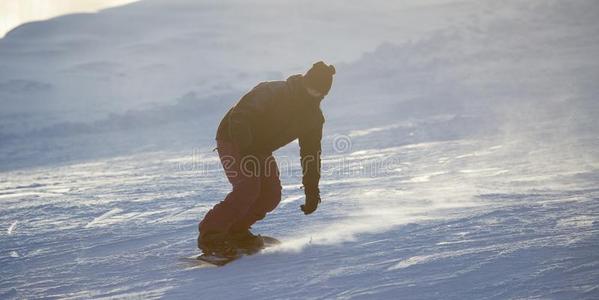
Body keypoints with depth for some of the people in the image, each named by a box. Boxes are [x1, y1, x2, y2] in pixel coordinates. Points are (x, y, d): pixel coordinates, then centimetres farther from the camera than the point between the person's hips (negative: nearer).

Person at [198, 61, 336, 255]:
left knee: (272, 195, -6)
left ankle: (236, 231, 11)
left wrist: (312, 191, 1)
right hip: (232, 140, -7)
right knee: (248, 188, -26)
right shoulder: (272, 93, -27)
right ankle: (210, 235, -19)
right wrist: (245, 152, -44)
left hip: (259, 149, 8)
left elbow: (311, 152, 3)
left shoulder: (314, 117, -5)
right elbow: (240, 117, -34)